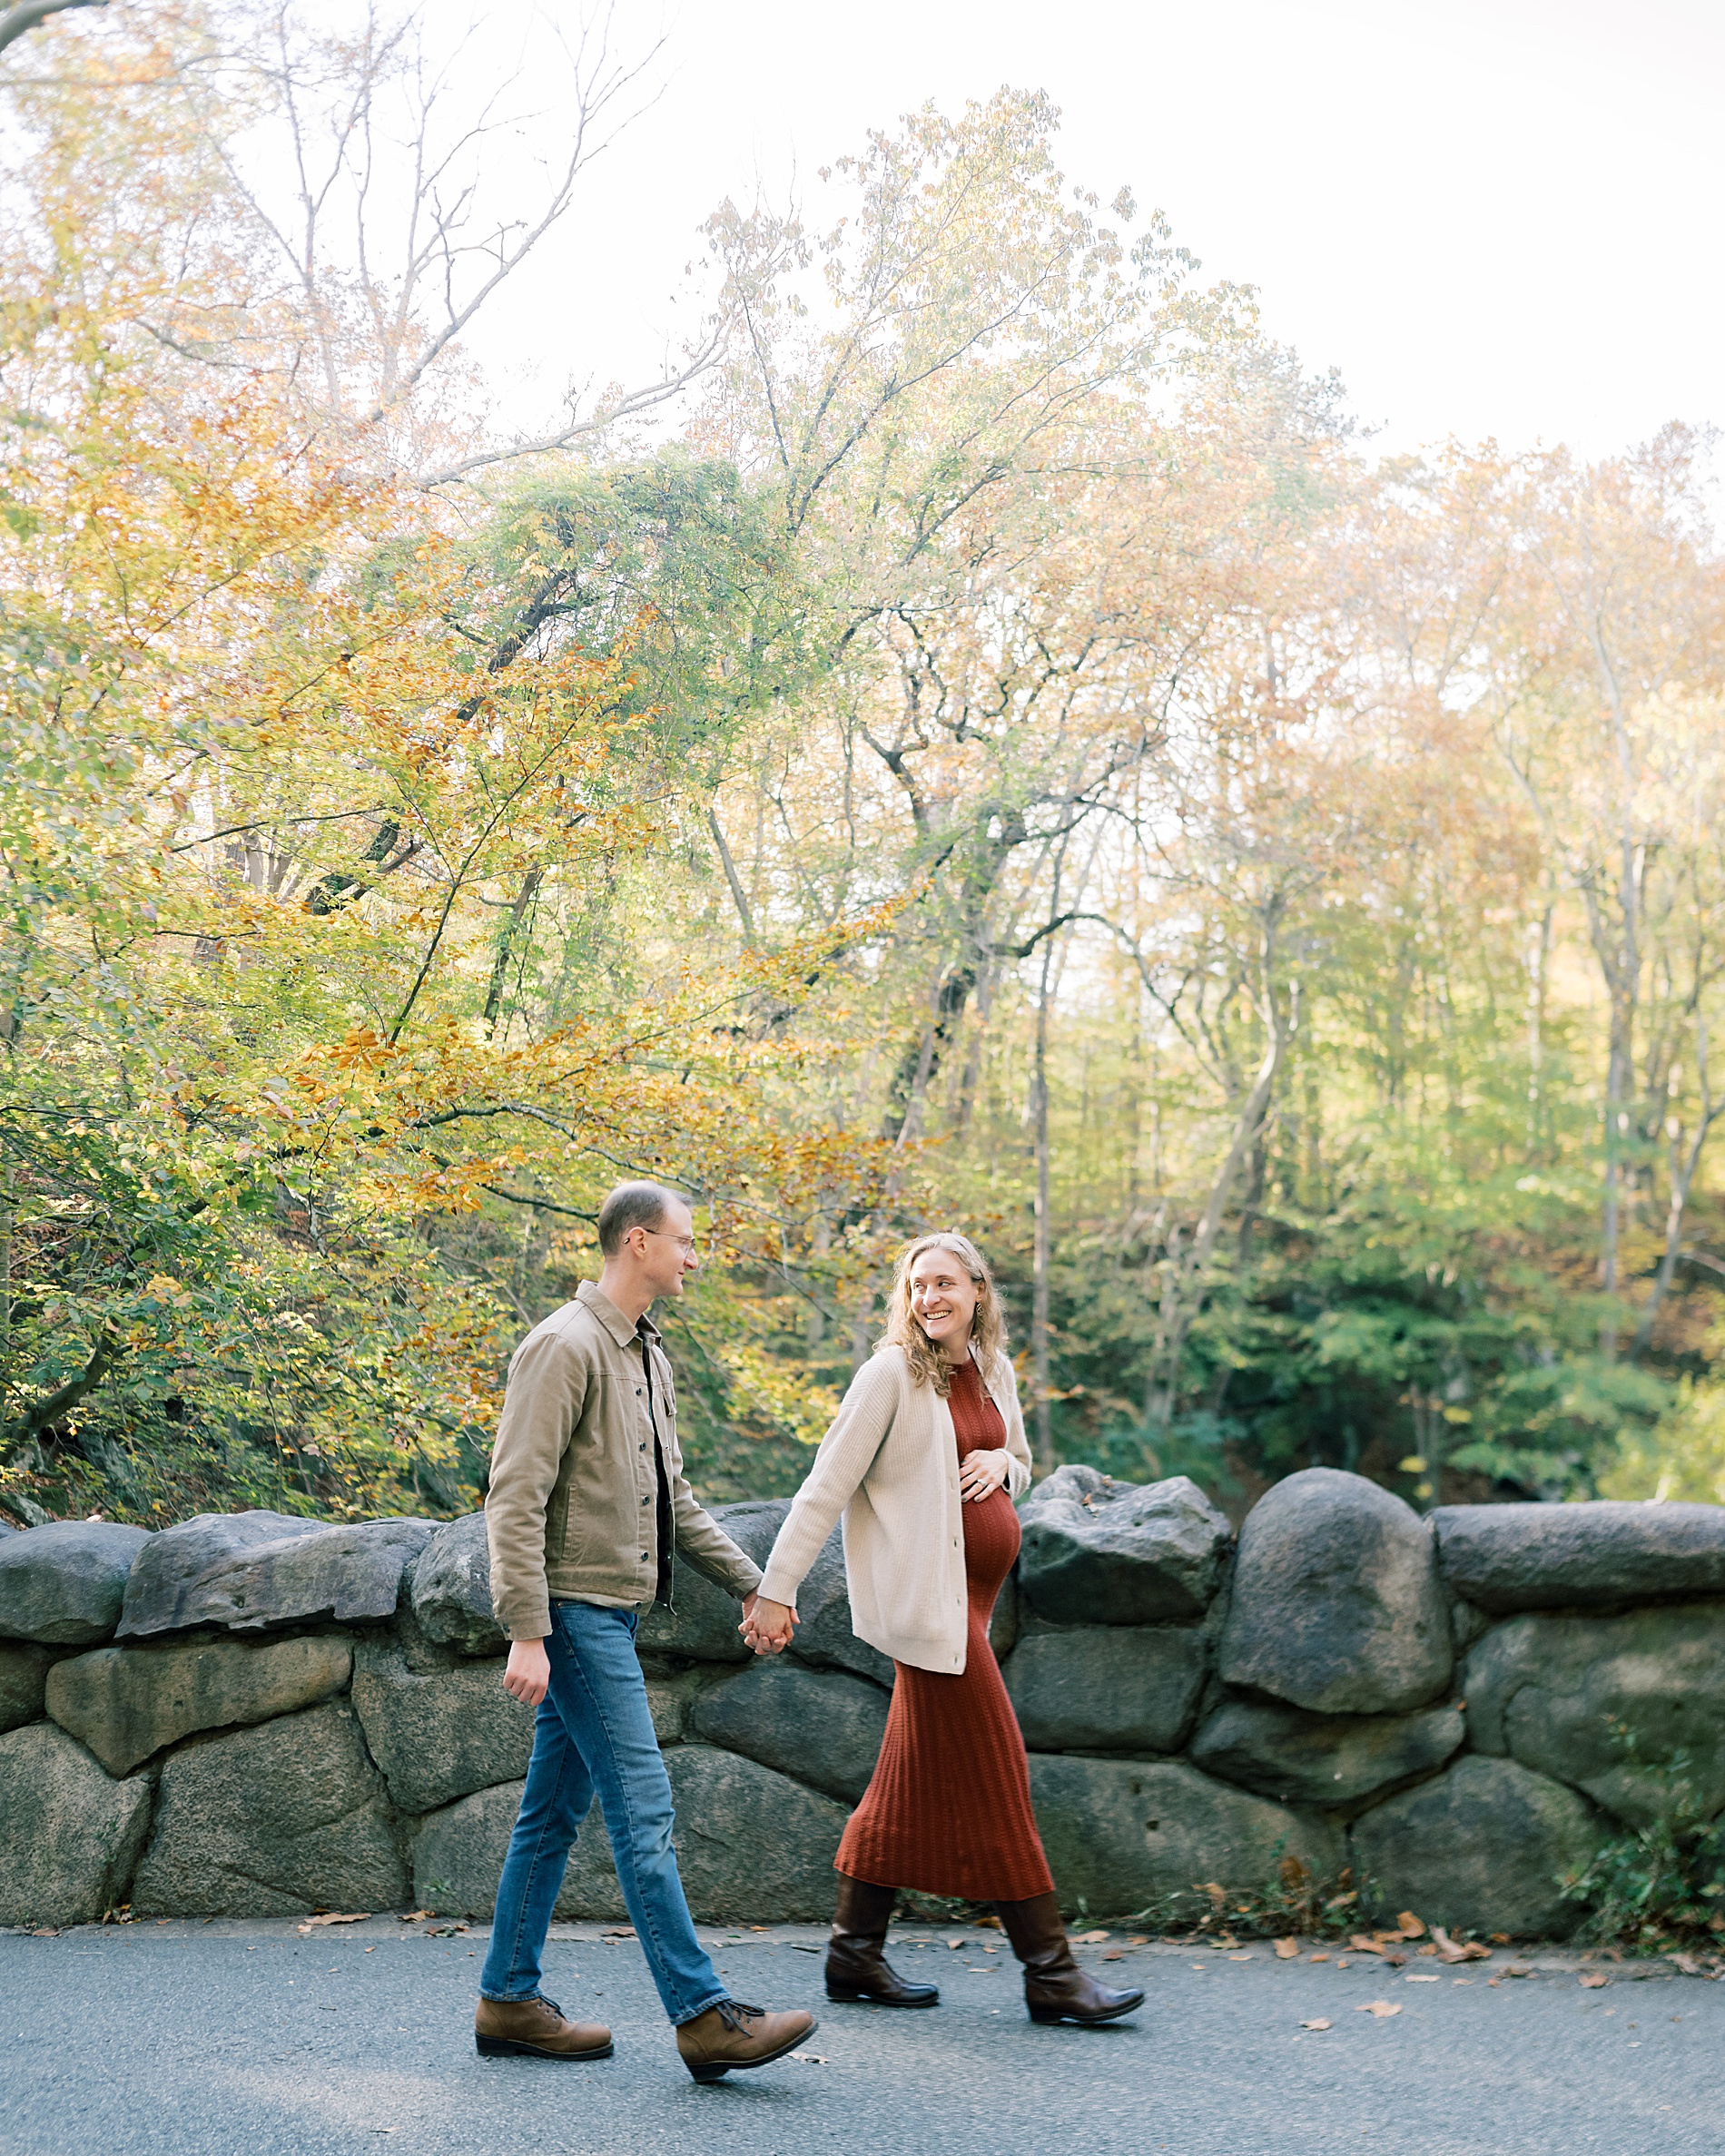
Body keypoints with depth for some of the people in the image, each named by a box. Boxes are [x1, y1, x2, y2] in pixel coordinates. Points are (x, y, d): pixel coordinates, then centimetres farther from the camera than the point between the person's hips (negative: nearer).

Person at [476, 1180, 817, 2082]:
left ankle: (508, 2000, 20)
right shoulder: (565, 1346, -13)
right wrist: (525, 1633, -23)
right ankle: (703, 2015, -7)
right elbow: (516, 1498, -18)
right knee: (643, 1811, -9)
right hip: (575, 1606, -9)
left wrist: (748, 1581, 20)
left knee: (554, 1812, 13)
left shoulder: (650, 1357, 17)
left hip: (611, 1612, 9)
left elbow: (672, 1495, 24)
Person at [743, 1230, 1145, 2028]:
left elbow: (1021, 1467, 26)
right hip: (927, 1595, -8)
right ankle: (1050, 1970, -1)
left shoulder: (994, 1372, 12)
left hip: (973, 1594, 8)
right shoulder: (892, 1373, -8)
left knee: (915, 1779, 11)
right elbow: (827, 1485, -9)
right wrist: (776, 1590, -11)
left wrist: (1002, 1463, 1)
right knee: (991, 1776, -6)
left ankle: (855, 1954, 20)